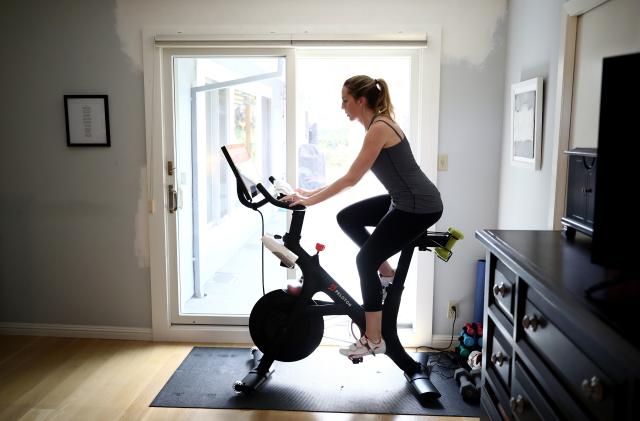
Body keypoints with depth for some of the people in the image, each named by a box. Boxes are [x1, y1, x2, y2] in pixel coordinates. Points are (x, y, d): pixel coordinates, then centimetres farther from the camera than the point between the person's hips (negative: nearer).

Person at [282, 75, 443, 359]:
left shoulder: (378, 128, -18)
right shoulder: (376, 125, 11)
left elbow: (351, 179, -20)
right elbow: (352, 176, 14)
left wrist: (310, 200, -15)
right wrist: (313, 193, 12)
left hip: (420, 206, -9)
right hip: (404, 201, 9)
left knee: (365, 260, -8)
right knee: (347, 218, 10)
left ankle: (373, 340, 3)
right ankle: (386, 272, 19)